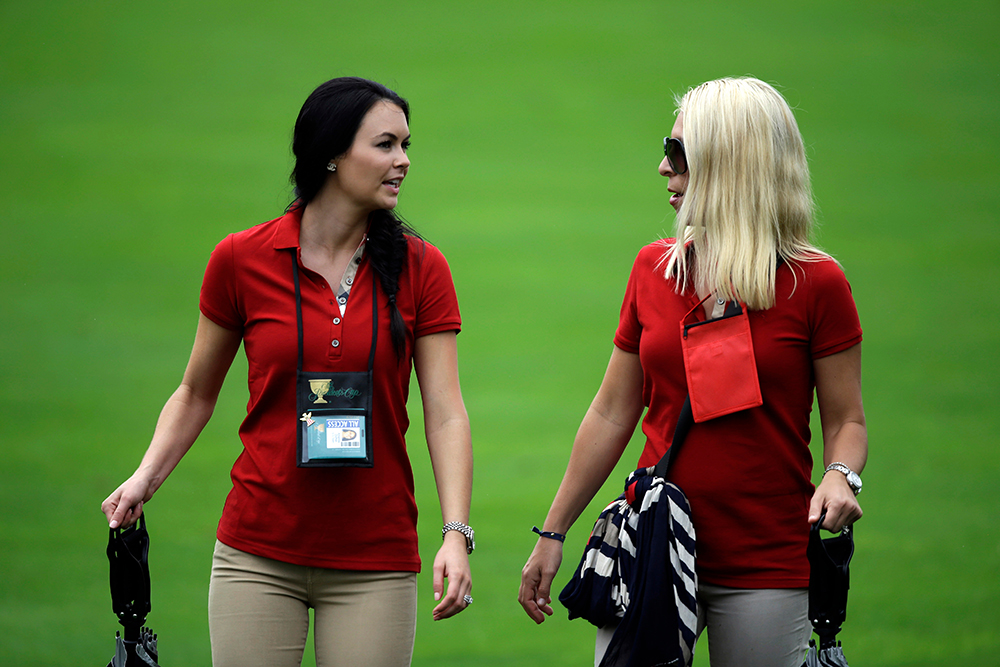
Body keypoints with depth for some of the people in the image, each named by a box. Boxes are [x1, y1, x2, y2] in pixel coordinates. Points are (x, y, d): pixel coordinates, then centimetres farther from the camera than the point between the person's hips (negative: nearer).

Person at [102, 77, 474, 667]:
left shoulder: (420, 269, 1)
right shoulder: (242, 259, 0)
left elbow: (446, 413, -4)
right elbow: (197, 393, 11)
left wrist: (456, 534, -16)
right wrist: (146, 477, -4)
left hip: (376, 563, 0)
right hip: (258, 556, 0)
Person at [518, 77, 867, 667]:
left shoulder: (816, 282, -4)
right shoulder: (654, 269, 8)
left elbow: (846, 419, 0)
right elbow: (613, 414, 13)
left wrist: (840, 479, -22)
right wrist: (553, 534, 12)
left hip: (767, 568, -3)